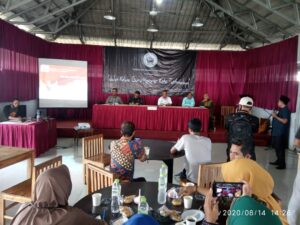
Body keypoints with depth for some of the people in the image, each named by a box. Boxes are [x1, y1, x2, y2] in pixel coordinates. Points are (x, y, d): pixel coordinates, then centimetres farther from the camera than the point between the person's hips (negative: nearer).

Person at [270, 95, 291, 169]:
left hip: (281, 133, -10)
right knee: (277, 147, 17)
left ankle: (282, 164, -2)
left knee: (280, 148, -7)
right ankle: (278, 161, 28)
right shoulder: (282, 109, 16)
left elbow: (285, 121, -24)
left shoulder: (285, 110, -14)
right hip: (277, 132, 10)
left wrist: (275, 116, -21)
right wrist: (275, 115, 9)